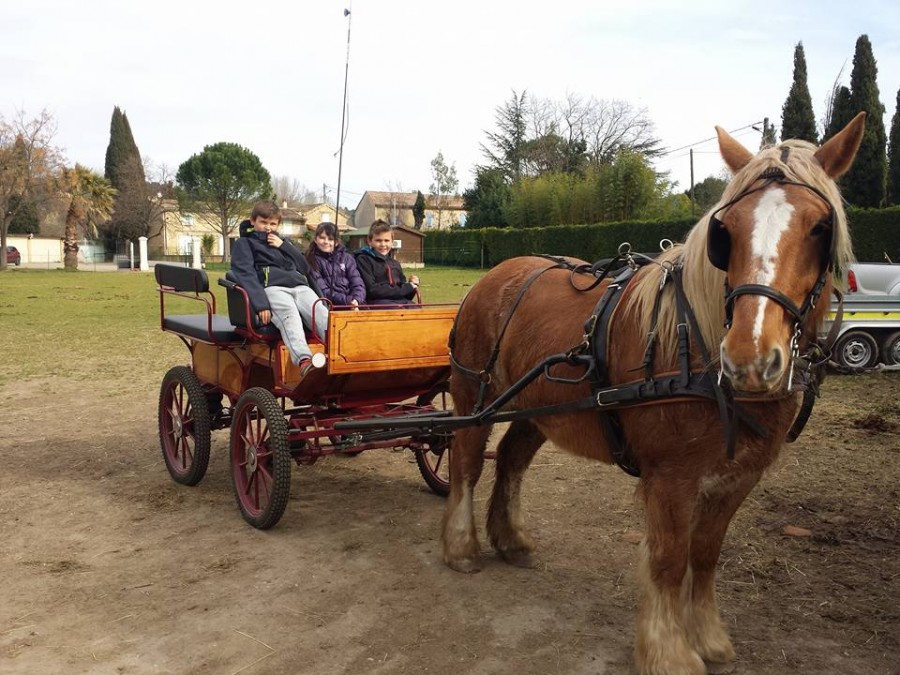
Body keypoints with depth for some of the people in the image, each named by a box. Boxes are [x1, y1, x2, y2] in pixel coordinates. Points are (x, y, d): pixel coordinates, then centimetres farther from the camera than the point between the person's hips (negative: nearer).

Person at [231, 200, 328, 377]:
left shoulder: (283, 242, 34)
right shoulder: (244, 243, 18)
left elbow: (304, 266, 21)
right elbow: (246, 275, 0)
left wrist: (283, 246, 8)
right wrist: (261, 304, -16)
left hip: (299, 286, 5)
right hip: (272, 288, -5)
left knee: (322, 314, -27)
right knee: (289, 315, -37)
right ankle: (304, 361, -61)